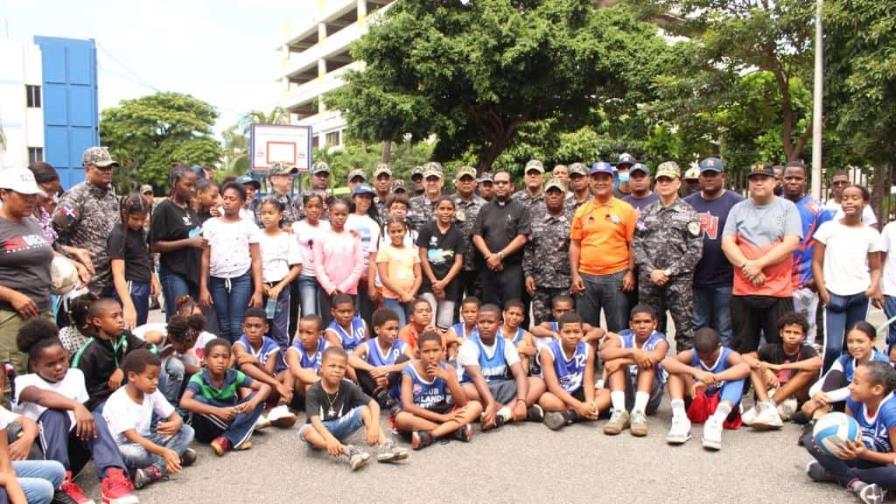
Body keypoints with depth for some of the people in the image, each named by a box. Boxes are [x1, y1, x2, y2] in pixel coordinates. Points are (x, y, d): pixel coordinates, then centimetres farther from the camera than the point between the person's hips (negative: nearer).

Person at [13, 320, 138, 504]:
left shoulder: (75, 375, 12)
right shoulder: (24, 382, -4)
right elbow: (40, 396, -29)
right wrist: (76, 406, -44)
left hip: (71, 448, 4)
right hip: (39, 454, -3)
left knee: (95, 419, -27)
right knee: (55, 413, -31)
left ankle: (113, 479, -47)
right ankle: (62, 483, -37)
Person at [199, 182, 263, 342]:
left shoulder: (249, 226, 3)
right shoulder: (210, 224, 7)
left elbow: (256, 260, 1)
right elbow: (205, 258, 7)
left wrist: (258, 290, -6)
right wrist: (203, 287, 1)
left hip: (242, 280, -2)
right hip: (217, 280, 2)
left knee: (237, 327, -6)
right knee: (224, 328, 6)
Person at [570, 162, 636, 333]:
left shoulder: (626, 209, 2)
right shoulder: (582, 211, 8)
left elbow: (632, 244, 2)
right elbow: (575, 245, 8)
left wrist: (631, 272, -4)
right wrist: (575, 275, 2)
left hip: (617, 277, -2)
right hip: (586, 277, 2)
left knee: (618, 329, 5)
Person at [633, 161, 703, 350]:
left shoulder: (688, 213, 3)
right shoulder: (647, 213, 10)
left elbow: (695, 250, -4)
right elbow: (636, 244, 4)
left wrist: (670, 272, -11)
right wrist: (651, 271, -9)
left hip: (679, 280, -2)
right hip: (649, 280, 3)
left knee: (684, 328, -1)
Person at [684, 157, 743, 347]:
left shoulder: (736, 202, -2)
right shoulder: (688, 203, 9)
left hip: (725, 280, -4)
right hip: (696, 279, 4)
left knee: (725, 330, 5)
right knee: (698, 328, 15)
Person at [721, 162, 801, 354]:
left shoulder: (787, 208, 3)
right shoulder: (738, 209, 10)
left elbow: (790, 243, -9)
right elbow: (727, 243, 1)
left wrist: (758, 264, -15)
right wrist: (747, 265, -13)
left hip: (778, 290, -2)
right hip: (742, 290, 2)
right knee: (742, 349, 11)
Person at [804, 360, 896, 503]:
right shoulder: (854, 400, -11)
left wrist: (865, 454, -38)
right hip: (861, 456, 6)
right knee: (810, 439, -9)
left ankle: (835, 473, -21)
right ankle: (855, 483, -23)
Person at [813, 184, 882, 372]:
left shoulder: (871, 234, 6)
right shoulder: (828, 228, 1)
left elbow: (875, 267, 12)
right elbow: (816, 262, 2)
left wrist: (874, 287, -8)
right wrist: (823, 292, -6)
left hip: (860, 296, 2)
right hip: (834, 296, -2)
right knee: (833, 347, -11)